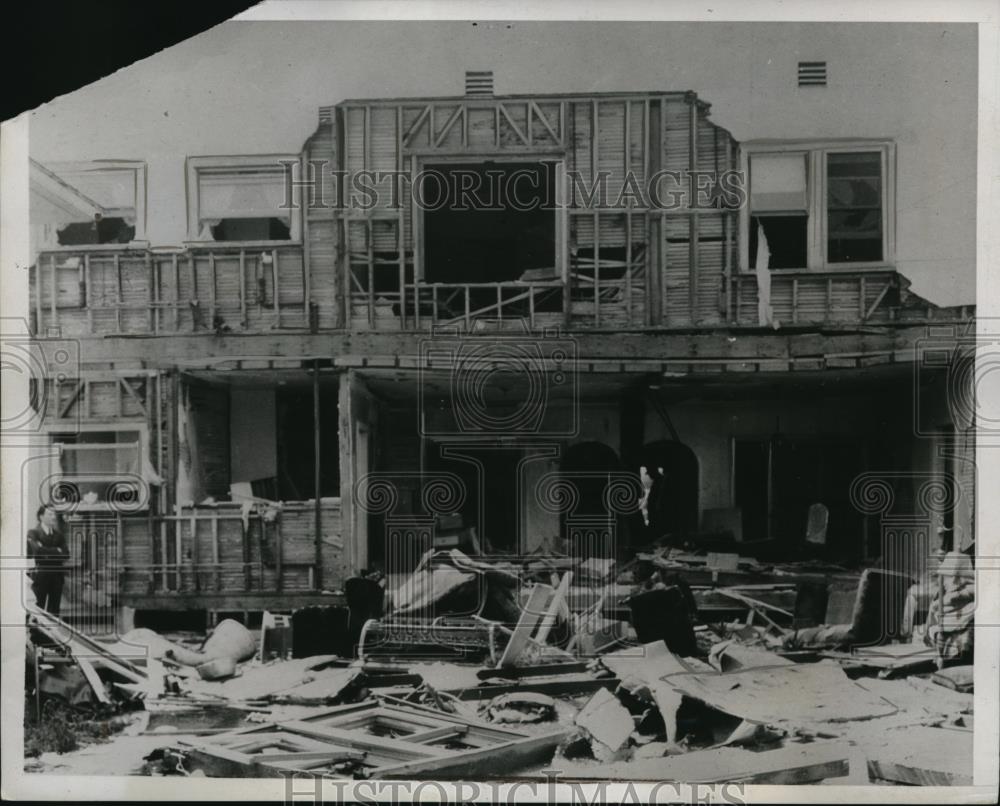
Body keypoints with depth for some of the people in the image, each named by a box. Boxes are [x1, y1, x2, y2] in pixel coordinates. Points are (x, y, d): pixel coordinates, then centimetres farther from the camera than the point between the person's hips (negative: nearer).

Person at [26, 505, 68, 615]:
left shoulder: (58, 535, 13)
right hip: (41, 574, -4)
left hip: (57, 575, 4)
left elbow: (66, 554, 3)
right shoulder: (33, 533, 0)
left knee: (54, 609, 4)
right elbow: (38, 550, -16)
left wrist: (48, 553, -9)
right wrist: (56, 551, -6)